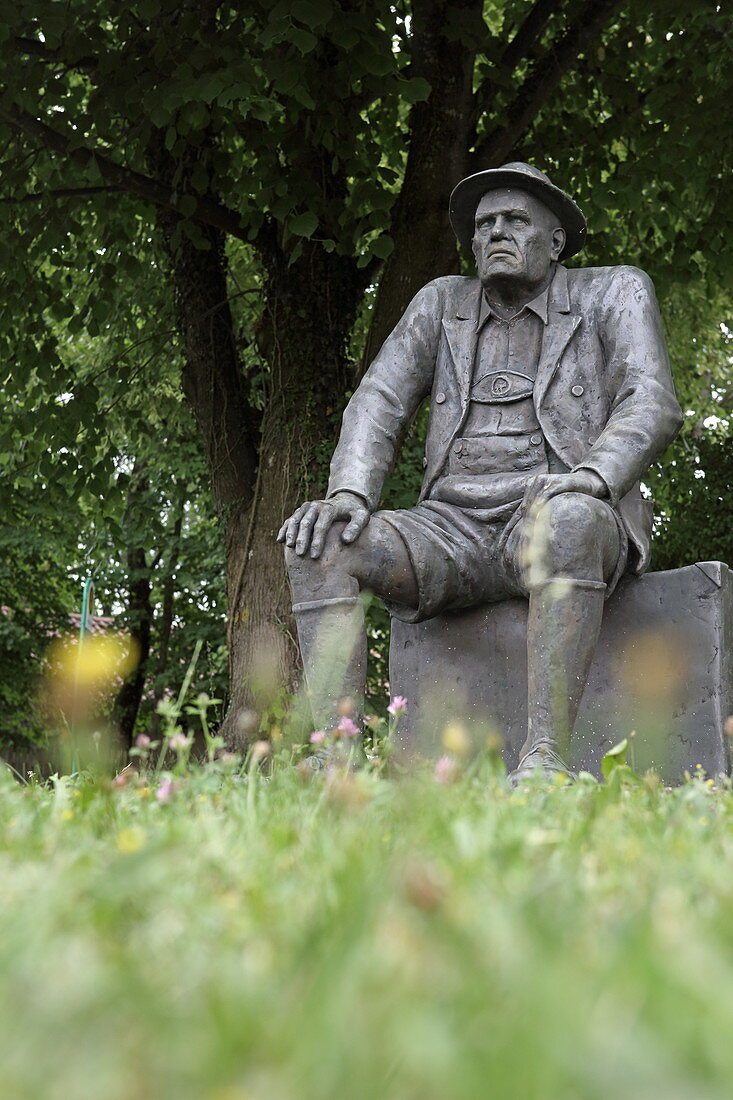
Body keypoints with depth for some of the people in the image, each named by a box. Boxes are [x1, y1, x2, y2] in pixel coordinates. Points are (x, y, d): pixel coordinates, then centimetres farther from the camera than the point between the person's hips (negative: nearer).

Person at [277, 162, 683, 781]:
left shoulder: (613, 294, 6)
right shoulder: (443, 304, 17)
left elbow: (652, 405, -8)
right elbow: (379, 405, 7)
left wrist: (592, 476, -30)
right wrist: (349, 494, -14)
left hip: (573, 533, -4)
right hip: (454, 530, 4)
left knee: (568, 518, -40)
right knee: (319, 541, -21)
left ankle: (545, 760, -44)